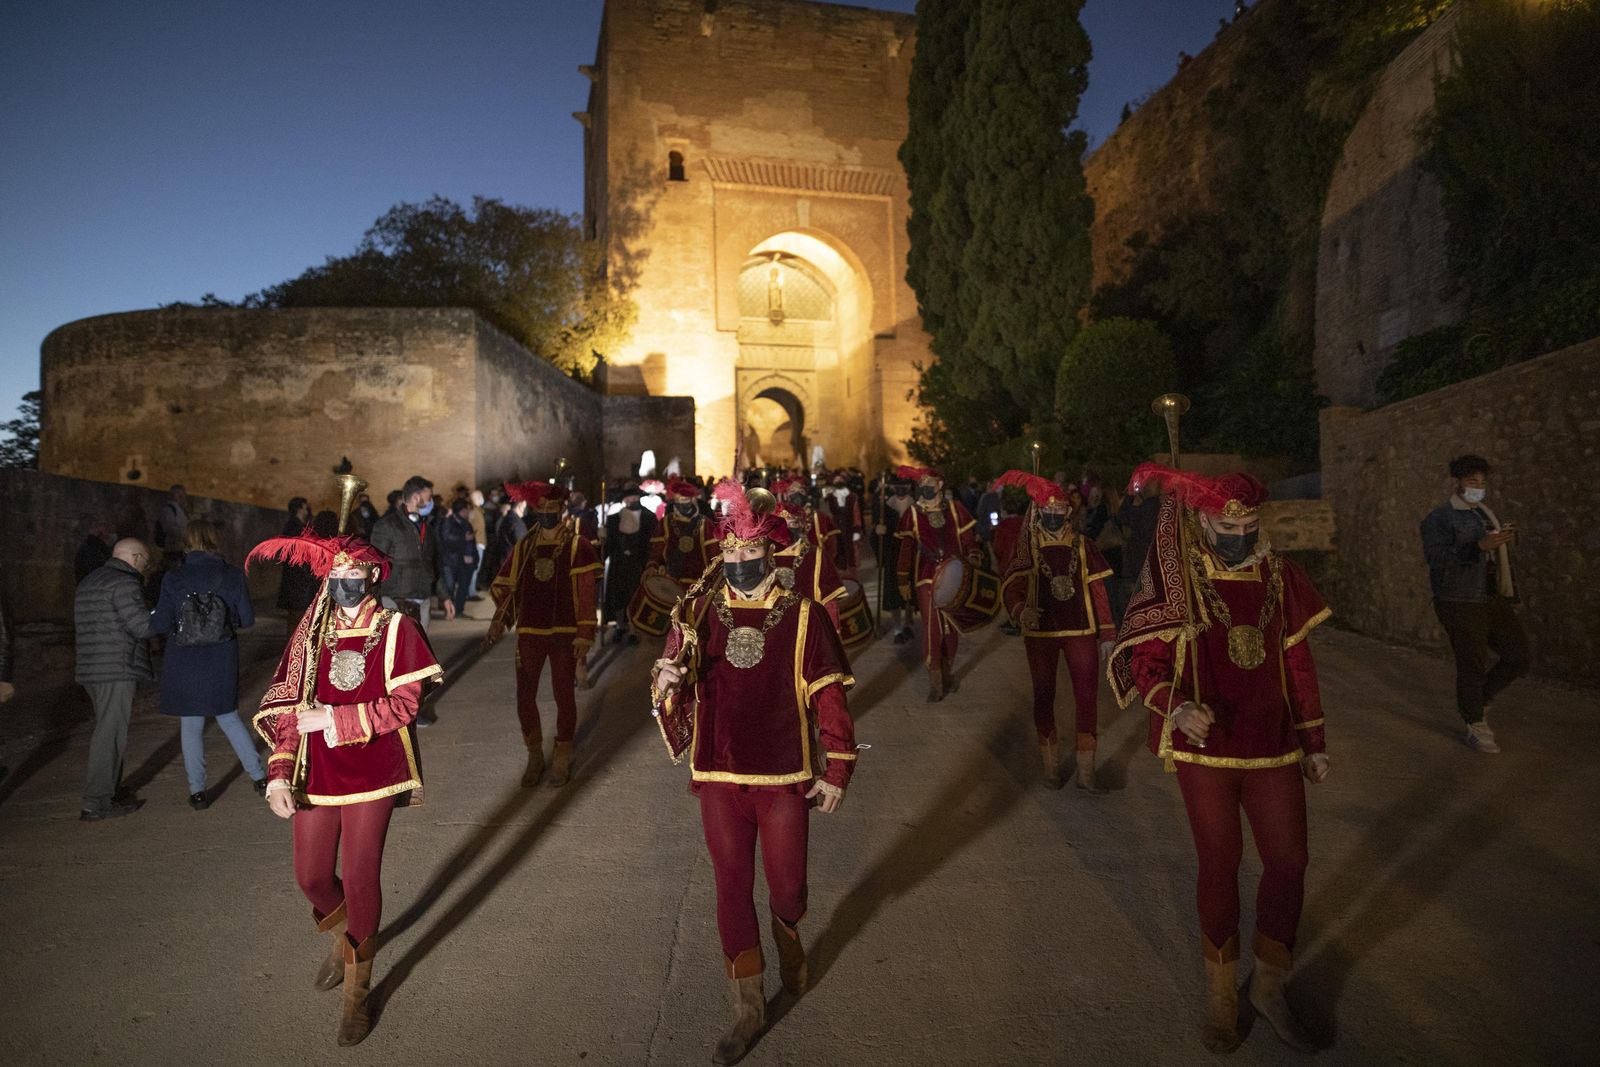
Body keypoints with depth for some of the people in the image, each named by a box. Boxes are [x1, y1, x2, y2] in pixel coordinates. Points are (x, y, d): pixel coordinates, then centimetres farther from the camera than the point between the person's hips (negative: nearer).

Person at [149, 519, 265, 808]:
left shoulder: (173, 578, -10)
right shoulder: (232, 576, -8)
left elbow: (160, 625, -10)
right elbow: (247, 619, -3)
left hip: (184, 662, -1)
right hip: (222, 662, 1)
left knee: (191, 726, 11)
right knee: (229, 718, 18)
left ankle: (197, 791, 16)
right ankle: (260, 776, 16)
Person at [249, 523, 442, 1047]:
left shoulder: (395, 629, -7)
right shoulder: (311, 633, 4)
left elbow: (403, 705, -13)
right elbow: (286, 708, 4)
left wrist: (332, 719, -17)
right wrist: (279, 773, -6)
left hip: (370, 776, -3)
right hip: (315, 776, 4)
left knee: (361, 878, 4)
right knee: (311, 877, 11)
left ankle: (357, 991, 25)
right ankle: (343, 939, 46)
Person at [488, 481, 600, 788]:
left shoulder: (578, 546, -5)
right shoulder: (524, 547, 6)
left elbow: (586, 594, -7)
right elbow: (504, 585, 10)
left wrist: (584, 636, -12)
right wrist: (500, 619, -5)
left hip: (564, 635, -3)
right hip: (529, 633, 3)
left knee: (564, 695, 6)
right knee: (525, 697, 6)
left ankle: (562, 758, 23)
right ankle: (535, 756, 25)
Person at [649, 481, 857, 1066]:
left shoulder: (802, 616, -8)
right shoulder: (696, 614, -2)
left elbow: (828, 697, -5)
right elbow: (670, 690, 4)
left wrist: (837, 770, -6)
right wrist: (664, 681, -19)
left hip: (785, 778, -1)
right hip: (719, 776, 2)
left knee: (787, 887, 11)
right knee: (732, 888, 11)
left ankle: (788, 937, 48)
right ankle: (748, 1007, 29)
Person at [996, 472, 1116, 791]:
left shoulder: (1081, 545, 4)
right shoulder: (1026, 547, 0)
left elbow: (1097, 590, 6)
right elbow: (1011, 587, -8)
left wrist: (1106, 633, 2)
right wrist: (1021, 611, -29)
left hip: (1081, 631, 1)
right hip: (1040, 633, -1)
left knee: (1088, 697, 1)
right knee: (1044, 696, 8)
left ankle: (1086, 771, 13)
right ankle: (1051, 766, 23)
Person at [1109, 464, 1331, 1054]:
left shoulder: (1278, 575, 1)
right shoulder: (1174, 582, -11)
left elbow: (1298, 661, 9)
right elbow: (1146, 659, -10)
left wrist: (1313, 740, 12)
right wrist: (1178, 706, -29)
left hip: (1272, 746, 4)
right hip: (1204, 748, -3)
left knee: (1288, 860, 8)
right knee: (1219, 865, 9)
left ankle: (1269, 986, 32)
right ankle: (1221, 994, 30)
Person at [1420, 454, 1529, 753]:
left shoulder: (1488, 515, 16)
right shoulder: (1439, 518, -9)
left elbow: (1500, 558, 23)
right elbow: (1434, 556, -23)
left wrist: (1511, 595, 20)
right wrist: (1480, 546, -31)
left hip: (1495, 602, 8)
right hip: (1461, 605, -8)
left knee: (1519, 655, 6)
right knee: (1472, 664, -1)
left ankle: (1477, 702, 27)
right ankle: (1476, 727, 15)